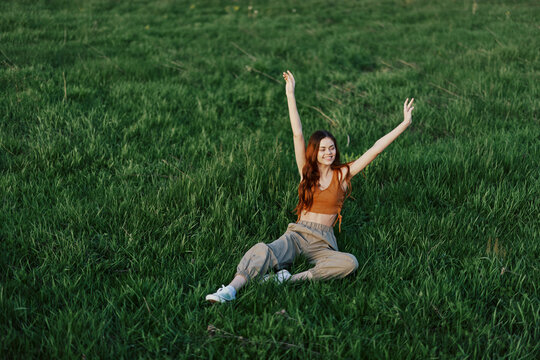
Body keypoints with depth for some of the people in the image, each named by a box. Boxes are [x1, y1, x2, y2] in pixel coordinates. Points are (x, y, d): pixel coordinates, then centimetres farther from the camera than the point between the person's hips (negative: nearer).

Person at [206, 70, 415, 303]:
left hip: (323, 241, 0)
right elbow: (297, 134, 2)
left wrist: (404, 124, 1)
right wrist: (290, 95, -4)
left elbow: (375, 149, 4)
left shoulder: (342, 175, 8)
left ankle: (289, 279, -34)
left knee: (349, 263, -34)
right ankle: (231, 290, -48)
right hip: (297, 233, 0)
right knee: (263, 251, -32)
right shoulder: (307, 172, 10)